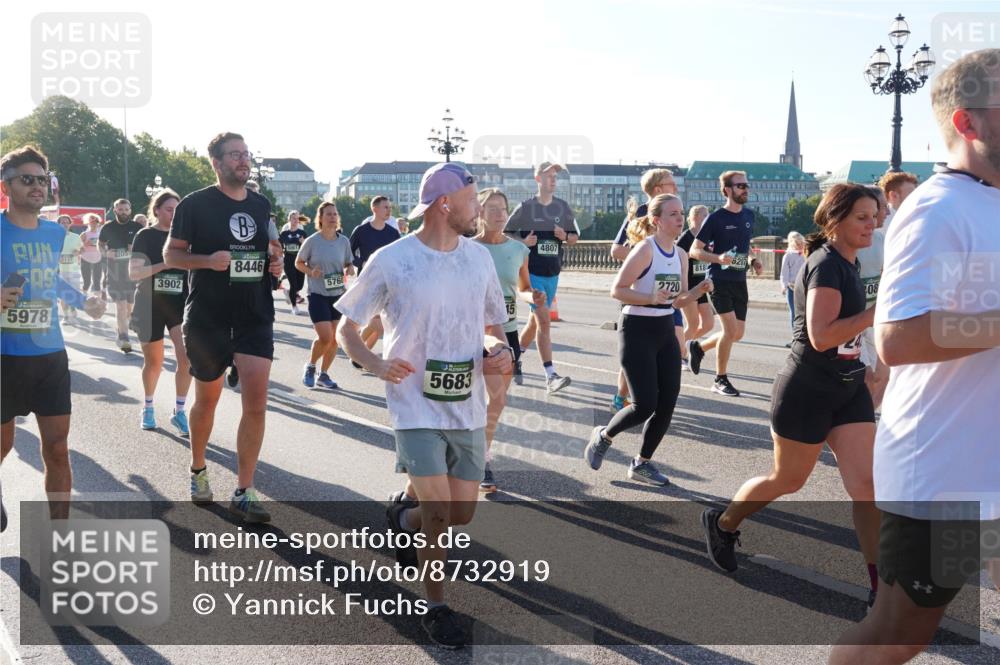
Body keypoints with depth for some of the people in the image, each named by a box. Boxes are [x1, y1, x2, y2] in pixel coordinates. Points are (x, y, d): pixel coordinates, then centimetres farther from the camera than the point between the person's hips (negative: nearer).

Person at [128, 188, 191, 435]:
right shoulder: (145, 236, -3)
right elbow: (133, 273, -12)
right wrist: (164, 264, -23)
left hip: (180, 304, 2)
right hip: (150, 306, -2)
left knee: (186, 357, -15)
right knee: (154, 362, 9)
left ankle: (179, 412, -2)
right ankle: (147, 407, 33)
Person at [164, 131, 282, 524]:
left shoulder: (261, 205, 10)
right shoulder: (195, 204, -4)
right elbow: (171, 255, -2)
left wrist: (275, 263, 1)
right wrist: (209, 260, -20)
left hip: (255, 317, 3)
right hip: (207, 318, -3)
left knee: (256, 403, -8)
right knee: (207, 401, 12)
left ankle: (243, 493, 0)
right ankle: (198, 469, 38)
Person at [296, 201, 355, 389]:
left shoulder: (344, 241, 0)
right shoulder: (312, 241, -9)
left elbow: (349, 263, 12)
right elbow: (298, 263, 2)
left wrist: (350, 269, -11)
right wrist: (311, 272, -16)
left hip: (338, 295, 4)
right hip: (318, 295, -4)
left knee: (335, 338, 6)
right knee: (325, 337, -12)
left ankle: (324, 374, 24)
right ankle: (310, 366, 16)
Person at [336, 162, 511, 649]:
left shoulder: (479, 257, 5)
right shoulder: (390, 260, -9)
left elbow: (494, 323, 17)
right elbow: (346, 327, -1)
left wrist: (500, 350, -5)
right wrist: (376, 364, -19)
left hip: (467, 405, 5)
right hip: (415, 404, -5)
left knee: (462, 514, 8)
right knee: (438, 511, -11)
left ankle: (403, 519, 42)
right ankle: (435, 607, 14)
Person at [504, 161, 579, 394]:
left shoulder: (563, 207, 7)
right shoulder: (525, 207, -4)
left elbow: (575, 237, 15)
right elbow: (505, 233, 1)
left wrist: (565, 236, -7)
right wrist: (523, 241, -16)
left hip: (552, 274, 5)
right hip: (531, 272, -5)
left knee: (535, 321, 15)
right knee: (544, 321, -14)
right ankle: (551, 377, -17)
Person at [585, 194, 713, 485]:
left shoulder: (680, 255, 8)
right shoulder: (645, 249, -14)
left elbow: (679, 300, 14)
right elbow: (617, 290, -16)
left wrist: (700, 290, -4)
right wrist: (651, 298, -27)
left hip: (665, 331, 7)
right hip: (637, 331, -7)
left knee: (667, 405, 3)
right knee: (645, 405, -9)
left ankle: (641, 463, 21)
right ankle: (603, 436, 20)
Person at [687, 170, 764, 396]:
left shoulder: (748, 215, 9)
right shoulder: (716, 218, -9)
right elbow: (694, 251, -8)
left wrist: (754, 261, 5)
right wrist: (719, 258, -24)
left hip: (740, 281, 7)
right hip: (720, 280, -7)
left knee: (738, 333, 8)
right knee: (731, 329, -11)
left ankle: (698, 347, 32)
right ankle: (720, 380, 4)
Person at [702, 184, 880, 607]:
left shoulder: (845, 263, 10)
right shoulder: (826, 264, -18)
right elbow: (821, 335, -28)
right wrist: (878, 311, -29)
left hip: (849, 389, 8)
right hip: (807, 391, -8)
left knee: (866, 482, -2)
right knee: (788, 480, 10)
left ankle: (880, 587, 2)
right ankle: (721, 523, 35)